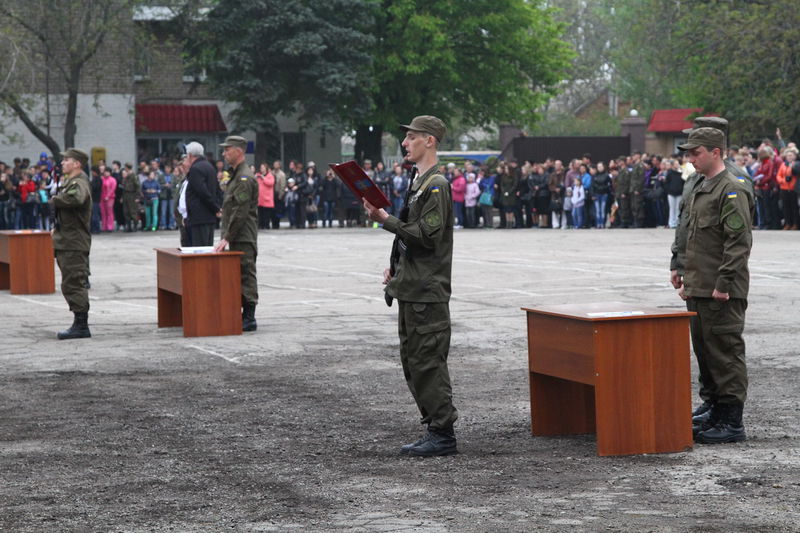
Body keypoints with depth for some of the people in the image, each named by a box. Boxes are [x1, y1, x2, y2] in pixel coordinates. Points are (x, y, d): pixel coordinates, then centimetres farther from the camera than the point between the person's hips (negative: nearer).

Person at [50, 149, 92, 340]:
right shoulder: (68, 181, 18)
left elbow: (75, 198, -36)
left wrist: (55, 200, -19)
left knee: (73, 284, -9)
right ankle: (80, 324, 20)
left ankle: (81, 326, -6)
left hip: (74, 243, -10)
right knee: (71, 285, 14)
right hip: (66, 242, 10)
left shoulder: (79, 183, -14)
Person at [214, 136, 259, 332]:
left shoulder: (245, 178, -15)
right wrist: (226, 237, 18)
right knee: (239, 277, 11)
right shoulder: (236, 176, 18)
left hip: (244, 240, -10)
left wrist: (226, 238, -19)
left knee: (246, 276, -8)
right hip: (237, 239, 10)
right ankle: (242, 316, 16)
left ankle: (249, 318, -6)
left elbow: (240, 212, -20)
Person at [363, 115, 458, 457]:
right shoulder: (419, 182, 17)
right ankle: (434, 429, 18)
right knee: (412, 362, 13)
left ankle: (443, 435, -3)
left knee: (428, 363, -8)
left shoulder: (436, 185, -13)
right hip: (411, 289, 10)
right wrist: (396, 268, 15)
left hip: (428, 291, -10)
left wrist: (385, 220, -19)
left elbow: (427, 236, -21)